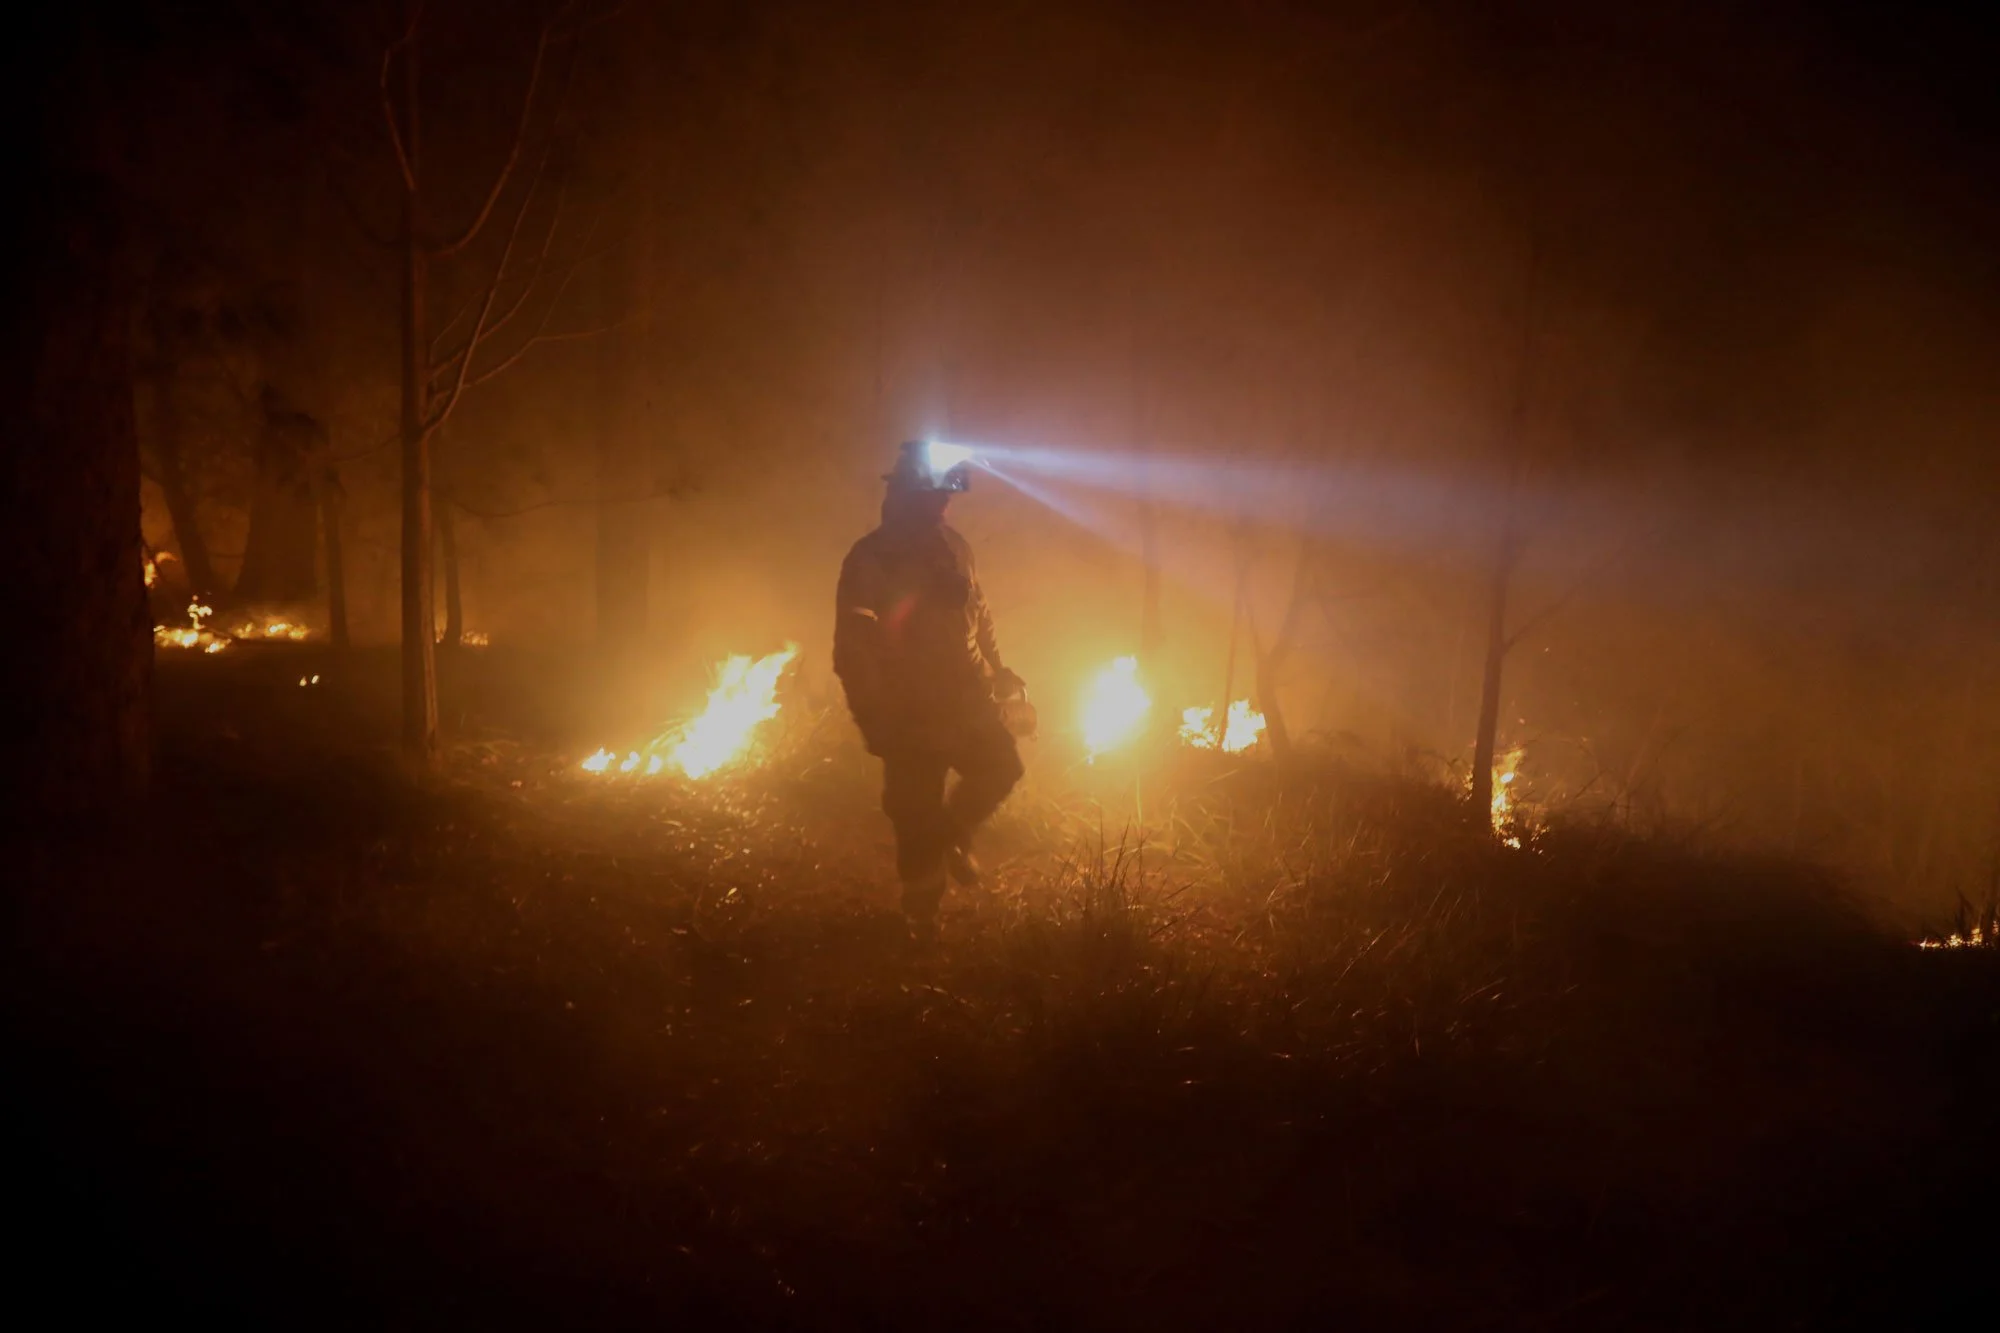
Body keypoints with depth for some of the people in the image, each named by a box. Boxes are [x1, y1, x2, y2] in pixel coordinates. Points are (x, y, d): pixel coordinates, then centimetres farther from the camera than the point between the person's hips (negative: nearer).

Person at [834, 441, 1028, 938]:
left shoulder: (951, 545, 3)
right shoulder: (868, 561, -15)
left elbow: (978, 613, 17)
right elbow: (853, 650, -16)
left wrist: (998, 672, 13)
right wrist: (874, 720, -19)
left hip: (965, 701, 5)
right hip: (911, 715, -5)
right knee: (916, 817, 2)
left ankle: (951, 835, 29)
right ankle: (923, 912, 20)